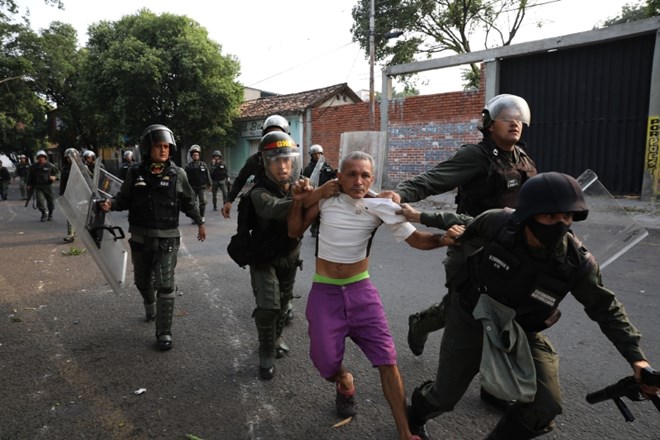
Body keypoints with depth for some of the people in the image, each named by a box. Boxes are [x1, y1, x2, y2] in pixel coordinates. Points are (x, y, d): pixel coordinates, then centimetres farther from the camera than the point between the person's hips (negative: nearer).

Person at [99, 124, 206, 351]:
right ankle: (150, 306, 51)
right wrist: (110, 203, -15)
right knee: (142, 280, 19)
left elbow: (188, 202, 8)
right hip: (140, 237, 3)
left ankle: (164, 332, 6)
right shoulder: (135, 173, -1)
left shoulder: (177, 174, -3)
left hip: (167, 238, -2)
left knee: (165, 285, -5)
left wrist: (200, 222, 14)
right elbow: (125, 198, 6)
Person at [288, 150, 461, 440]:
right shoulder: (327, 195, -10)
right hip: (325, 291, 1)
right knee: (325, 362, 2)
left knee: (387, 359, -4)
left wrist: (442, 238, -33)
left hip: (361, 290, 0)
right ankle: (345, 383, 40)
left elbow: (415, 238, -13)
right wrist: (299, 201, -15)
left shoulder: (380, 206, -12)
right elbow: (295, 231, 1)